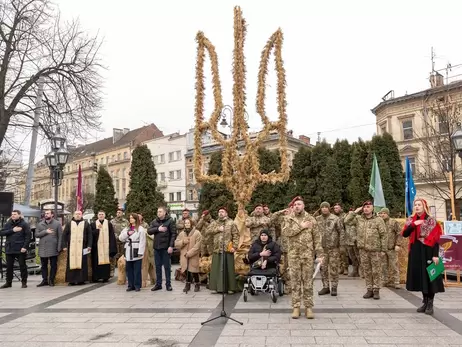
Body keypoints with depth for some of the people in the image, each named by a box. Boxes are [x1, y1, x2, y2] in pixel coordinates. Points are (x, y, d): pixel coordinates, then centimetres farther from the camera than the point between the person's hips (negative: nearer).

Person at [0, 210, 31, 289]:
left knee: (22, 266, 3)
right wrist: (12, 230, -14)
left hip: (20, 249, -4)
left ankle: (24, 282, 11)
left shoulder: (24, 224, -3)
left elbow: (28, 236, -9)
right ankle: (8, 282, 21)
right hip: (9, 249, 4)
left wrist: (25, 247, -17)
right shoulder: (8, 224, 10)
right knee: (9, 266, 10)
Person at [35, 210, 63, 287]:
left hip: (53, 248, -3)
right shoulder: (40, 224, 11)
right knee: (44, 265, 9)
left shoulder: (57, 223, 1)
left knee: (53, 265, 1)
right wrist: (45, 231, -12)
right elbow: (36, 234, 3)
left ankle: (51, 280, 12)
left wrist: (59, 248, -10)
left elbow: (60, 236, -3)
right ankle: (45, 280, 17)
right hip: (42, 248, 3)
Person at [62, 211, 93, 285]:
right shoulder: (69, 224, 11)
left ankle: (81, 279, 5)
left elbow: (90, 235, 5)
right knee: (72, 263, -1)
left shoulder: (86, 224, 9)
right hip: (71, 247, 1)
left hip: (82, 247, -1)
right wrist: (64, 246, -1)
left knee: (82, 263, -1)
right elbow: (64, 235, 8)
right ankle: (71, 280, 4)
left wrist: (89, 245, -3)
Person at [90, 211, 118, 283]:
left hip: (106, 246, 0)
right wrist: (97, 229, -13)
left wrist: (111, 247, -4)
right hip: (96, 246, 1)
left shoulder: (109, 224, 7)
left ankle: (106, 277, 5)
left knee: (106, 260, -2)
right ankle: (95, 277, 7)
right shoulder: (93, 224, 9)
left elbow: (112, 236, 3)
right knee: (96, 262, -1)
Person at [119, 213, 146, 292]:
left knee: (137, 270, 0)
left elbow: (142, 242, -10)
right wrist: (127, 233, -9)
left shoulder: (140, 229, -5)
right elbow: (120, 238, 8)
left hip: (136, 253, -6)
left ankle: (137, 286, 9)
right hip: (128, 253, 6)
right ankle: (131, 285, 19)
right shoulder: (126, 229, 16)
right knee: (129, 270, 10)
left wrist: (140, 253, -16)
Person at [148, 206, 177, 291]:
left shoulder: (170, 221, -5)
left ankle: (168, 284, 13)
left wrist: (171, 246, -16)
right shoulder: (154, 221, 10)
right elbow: (149, 231, 1)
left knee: (167, 266, 4)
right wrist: (158, 229, -14)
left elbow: (174, 234, -9)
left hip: (166, 247, -5)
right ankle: (158, 284, 20)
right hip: (156, 247, 5)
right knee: (158, 266, 11)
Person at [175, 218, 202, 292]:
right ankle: (188, 284, 23)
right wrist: (183, 242, -10)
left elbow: (197, 246, -12)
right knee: (186, 270, 7)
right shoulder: (181, 233, 10)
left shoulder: (197, 233, -7)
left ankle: (197, 284, 19)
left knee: (194, 271, -1)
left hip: (193, 256, -4)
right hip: (184, 256, 4)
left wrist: (189, 253, -16)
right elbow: (176, 244, 8)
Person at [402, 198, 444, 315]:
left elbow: (435, 239, -9)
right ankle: (425, 302, 20)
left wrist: (435, 255, -15)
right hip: (415, 251, 5)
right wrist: (413, 224, -14)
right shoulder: (411, 220, 7)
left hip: (427, 251, -5)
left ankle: (430, 304, 9)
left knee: (429, 276, -1)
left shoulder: (431, 220, -6)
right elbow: (404, 234, -1)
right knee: (420, 276, 9)